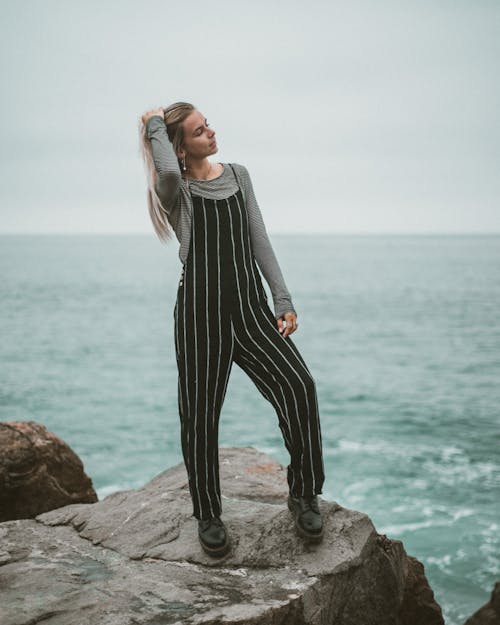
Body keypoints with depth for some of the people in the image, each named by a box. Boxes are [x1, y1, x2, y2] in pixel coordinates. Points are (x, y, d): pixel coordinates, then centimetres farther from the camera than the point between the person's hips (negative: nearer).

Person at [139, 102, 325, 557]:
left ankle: (304, 494, 0)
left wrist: (283, 301, 3)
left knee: (298, 386, -16)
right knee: (200, 417, 2)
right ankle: (208, 515, 21)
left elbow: (259, 241, 11)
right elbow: (168, 172, -28)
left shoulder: (238, 176, 13)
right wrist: (154, 126, -9)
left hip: (250, 306, 3)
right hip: (201, 312, -3)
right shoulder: (176, 191, -1)